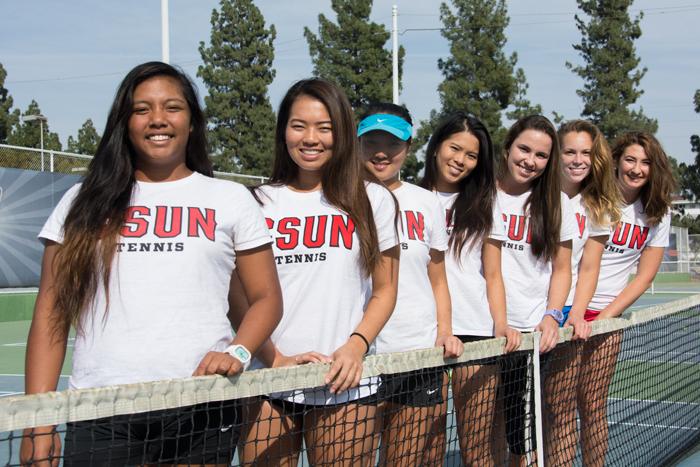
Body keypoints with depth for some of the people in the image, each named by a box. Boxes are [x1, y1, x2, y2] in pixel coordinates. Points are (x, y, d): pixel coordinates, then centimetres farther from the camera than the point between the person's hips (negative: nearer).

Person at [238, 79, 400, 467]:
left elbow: (384, 290, 9)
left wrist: (356, 345, -9)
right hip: (268, 380, 1)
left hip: (346, 383, 0)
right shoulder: (260, 202, 7)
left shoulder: (373, 199, 7)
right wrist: (275, 359, -10)